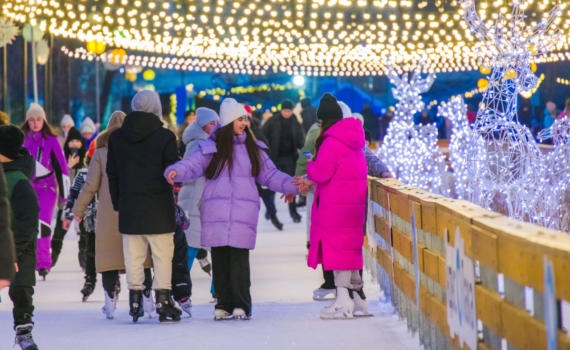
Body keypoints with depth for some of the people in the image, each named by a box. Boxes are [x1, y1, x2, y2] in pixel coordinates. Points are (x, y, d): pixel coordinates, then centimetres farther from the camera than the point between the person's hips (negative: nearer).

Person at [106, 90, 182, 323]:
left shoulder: (116, 137, 4)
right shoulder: (165, 137, -10)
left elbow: (112, 175, 8)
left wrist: (117, 203, 15)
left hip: (128, 208, 4)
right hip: (159, 208, -4)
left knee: (133, 256, 9)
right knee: (162, 255, 2)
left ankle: (135, 302, 11)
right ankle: (163, 302, -1)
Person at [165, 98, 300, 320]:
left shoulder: (253, 149, 15)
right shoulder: (212, 147, 6)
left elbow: (270, 175, 17)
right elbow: (193, 165, -5)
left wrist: (292, 186, 4)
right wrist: (175, 171, -25)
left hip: (243, 213, 0)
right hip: (216, 213, 0)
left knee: (239, 259, -8)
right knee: (219, 260, 1)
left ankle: (241, 305, -1)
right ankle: (224, 304, 10)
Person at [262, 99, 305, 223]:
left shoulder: (295, 123, 3)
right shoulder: (273, 121, -5)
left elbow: (300, 140, 8)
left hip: (289, 158, 1)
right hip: (274, 157, -1)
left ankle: (293, 210, 8)